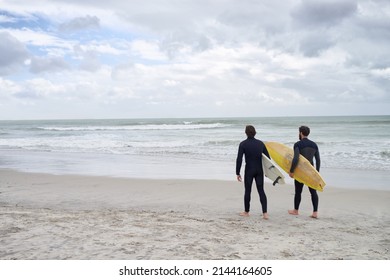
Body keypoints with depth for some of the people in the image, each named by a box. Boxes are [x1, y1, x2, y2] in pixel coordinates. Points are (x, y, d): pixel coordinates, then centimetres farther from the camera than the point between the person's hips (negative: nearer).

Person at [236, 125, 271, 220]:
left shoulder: (243, 144, -8)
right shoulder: (260, 143, 4)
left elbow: (239, 159, -12)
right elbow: (268, 157, 6)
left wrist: (237, 173, -6)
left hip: (249, 170, -3)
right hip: (259, 170, 3)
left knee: (247, 191, 9)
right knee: (261, 191, 7)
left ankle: (246, 212, 22)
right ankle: (265, 213, -1)